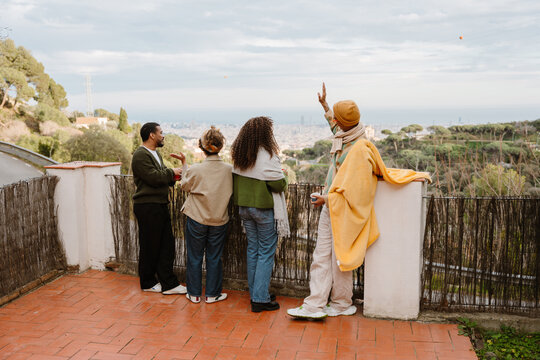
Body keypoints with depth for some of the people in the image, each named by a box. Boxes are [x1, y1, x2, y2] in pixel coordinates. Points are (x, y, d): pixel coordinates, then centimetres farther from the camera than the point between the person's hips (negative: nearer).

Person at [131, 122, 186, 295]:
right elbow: (154, 178, -22)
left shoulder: (156, 154, 19)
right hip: (147, 207, -10)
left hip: (160, 205, 10)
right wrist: (172, 172, -9)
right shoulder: (140, 155, -14)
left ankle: (168, 284, 14)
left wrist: (173, 177, 3)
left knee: (167, 245, 8)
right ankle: (147, 283, 19)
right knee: (150, 247, 3)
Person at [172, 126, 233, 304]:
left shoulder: (195, 170, -16)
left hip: (196, 219, -1)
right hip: (219, 221, 1)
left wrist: (184, 163, 11)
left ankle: (194, 293, 23)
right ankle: (212, 294, 22)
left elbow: (185, 186, 4)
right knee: (214, 258, 13)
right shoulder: (229, 169, -12)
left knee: (195, 257, 13)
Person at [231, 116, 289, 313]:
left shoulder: (239, 155, 6)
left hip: (244, 207, 7)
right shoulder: (267, 155, -17)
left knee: (252, 250, 15)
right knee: (266, 252, 1)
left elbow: (236, 181, 11)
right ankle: (260, 299, 3)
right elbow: (278, 184, -18)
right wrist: (283, 178, 2)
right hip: (264, 208, -7)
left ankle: (255, 294, 24)